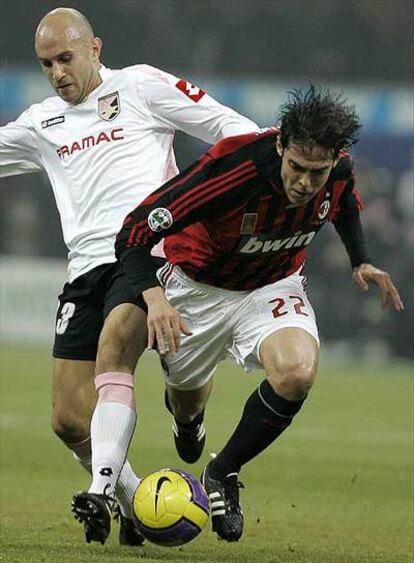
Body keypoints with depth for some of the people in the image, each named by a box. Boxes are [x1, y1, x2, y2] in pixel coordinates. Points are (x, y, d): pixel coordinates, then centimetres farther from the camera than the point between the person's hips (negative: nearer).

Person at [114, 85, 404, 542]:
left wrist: (360, 262, -1)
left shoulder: (339, 169, -21)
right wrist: (153, 296, -49)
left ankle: (223, 474, -6)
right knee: (187, 407, 15)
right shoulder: (234, 166, -37)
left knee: (297, 373, -28)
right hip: (198, 288, -2)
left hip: (274, 286, 2)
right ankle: (188, 417, 58)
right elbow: (134, 232, -34)